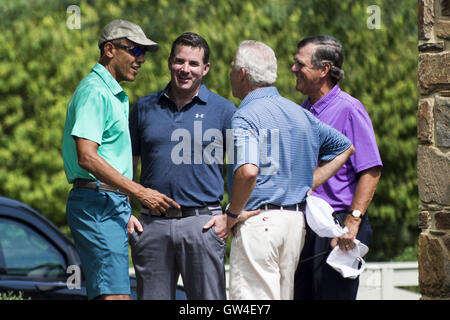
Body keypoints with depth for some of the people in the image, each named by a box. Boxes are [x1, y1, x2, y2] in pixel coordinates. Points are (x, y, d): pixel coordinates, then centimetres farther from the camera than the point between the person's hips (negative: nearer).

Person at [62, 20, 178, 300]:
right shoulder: (94, 92, -12)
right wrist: (141, 192, -21)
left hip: (115, 204, 10)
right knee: (115, 294, -18)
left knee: (102, 292, 7)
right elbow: (87, 157, -21)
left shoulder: (116, 95, 21)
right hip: (97, 204, -10)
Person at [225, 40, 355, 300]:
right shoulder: (299, 113, 12)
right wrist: (307, 185, 16)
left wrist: (233, 212, -14)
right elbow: (346, 147, 22)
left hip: (258, 222, -8)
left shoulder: (245, 117, -12)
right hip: (297, 220, 8)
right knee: (283, 296, 16)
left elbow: (248, 171, -30)